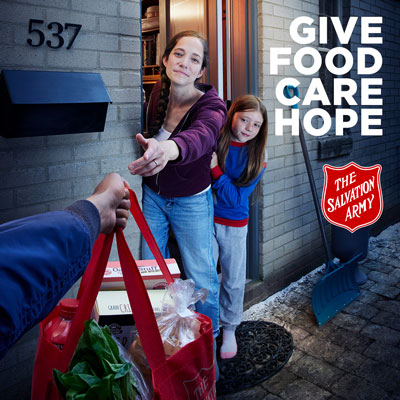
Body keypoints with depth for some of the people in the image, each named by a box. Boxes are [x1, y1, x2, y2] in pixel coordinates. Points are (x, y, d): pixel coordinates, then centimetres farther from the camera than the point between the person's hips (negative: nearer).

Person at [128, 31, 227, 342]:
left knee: (201, 277, 3)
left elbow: (201, 135, -49)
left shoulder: (211, 105, -23)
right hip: (152, 195, 4)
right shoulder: (158, 92, -8)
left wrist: (168, 149, -70)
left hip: (192, 201, -4)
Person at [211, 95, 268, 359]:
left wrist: (215, 169, -25)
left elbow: (236, 198, -15)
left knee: (233, 280, 12)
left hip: (234, 225, 1)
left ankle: (229, 329, 34)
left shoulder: (257, 158, -7)